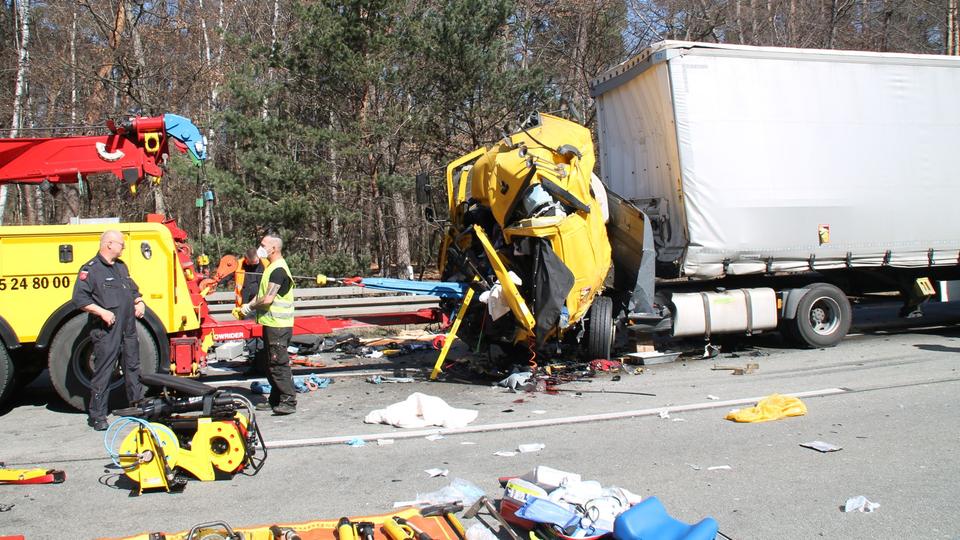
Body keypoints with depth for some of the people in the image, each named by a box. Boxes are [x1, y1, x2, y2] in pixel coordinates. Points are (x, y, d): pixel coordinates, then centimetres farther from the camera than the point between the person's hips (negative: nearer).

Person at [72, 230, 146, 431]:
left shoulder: (121, 267, 17)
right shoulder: (91, 269, -9)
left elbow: (132, 289, 29)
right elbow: (79, 298, -15)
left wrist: (139, 302, 10)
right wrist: (102, 312, -22)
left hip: (128, 329, 8)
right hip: (106, 331, -8)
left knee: (133, 368, 15)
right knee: (102, 373, -2)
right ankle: (97, 415, 6)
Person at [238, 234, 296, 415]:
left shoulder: (278, 270, -17)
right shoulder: (271, 267, 17)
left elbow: (268, 298, -24)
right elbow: (262, 293, 20)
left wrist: (250, 306, -8)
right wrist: (248, 306, 3)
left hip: (278, 325, -11)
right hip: (271, 324, 11)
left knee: (279, 364, -8)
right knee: (272, 365, 15)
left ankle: (289, 402, -5)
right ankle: (275, 400, 23)